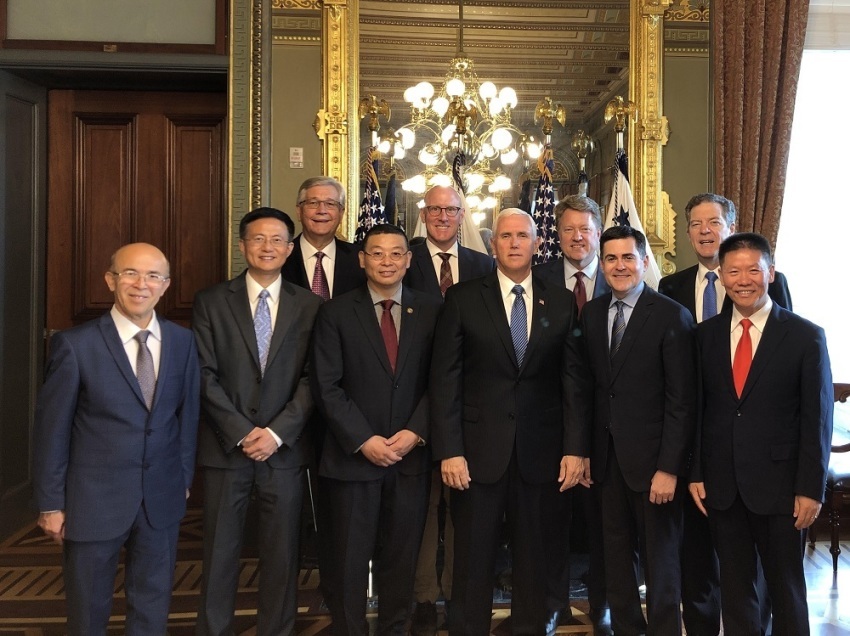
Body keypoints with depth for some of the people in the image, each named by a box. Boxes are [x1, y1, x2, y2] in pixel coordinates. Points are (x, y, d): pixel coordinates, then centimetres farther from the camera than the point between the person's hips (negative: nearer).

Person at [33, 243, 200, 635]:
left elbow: (187, 415, 6)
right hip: (93, 500, -3)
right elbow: (51, 429, -7)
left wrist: (184, 478, 6)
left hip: (162, 499, 3)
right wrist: (50, 503, -6)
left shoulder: (183, 342, 0)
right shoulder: (75, 345, -11)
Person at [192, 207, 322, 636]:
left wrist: (277, 433, -10)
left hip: (285, 449, 1)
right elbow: (205, 375, -3)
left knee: (281, 555, 8)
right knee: (219, 555, 8)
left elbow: (312, 378, -1)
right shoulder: (211, 301, 3)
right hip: (225, 447, 0)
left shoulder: (310, 306, 5)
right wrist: (242, 433, -10)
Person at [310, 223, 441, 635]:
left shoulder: (430, 311, 4)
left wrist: (415, 432, -10)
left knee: (401, 558, 12)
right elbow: (326, 386, -6)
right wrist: (363, 440, -13)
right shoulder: (336, 312, -1)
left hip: (411, 456, 2)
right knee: (349, 560, 9)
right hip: (353, 456, -1)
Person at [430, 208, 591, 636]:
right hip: (479, 451, -1)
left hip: (541, 452, 2)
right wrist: (449, 450, -9)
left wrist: (575, 448, -1)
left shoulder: (562, 303, 6)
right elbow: (444, 379, -3)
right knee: (473, 560, 8)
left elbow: (574, 380, 5)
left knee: (535, 557, 11)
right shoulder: (462, 299, 0)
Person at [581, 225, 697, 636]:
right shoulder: (591, 314, 7)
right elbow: (591, 384, 8)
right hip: (607, 457, 5)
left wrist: (669, 467, -14)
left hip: (651, 459, -5)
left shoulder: (671, 316, -9)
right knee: (616, 556, 14)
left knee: (660, 559, 9)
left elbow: (682, 401, -11)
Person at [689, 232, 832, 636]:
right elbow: (697, 409, 6)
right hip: (722, 485, 3)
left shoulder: (805, 336, -5)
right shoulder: (706, 334, 5)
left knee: (786, 588, 11)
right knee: (735, 586, 14)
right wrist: (696, 474, 2)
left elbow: (817, 419, -5)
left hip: (779, 485, -3)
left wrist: (810, 489, -9)